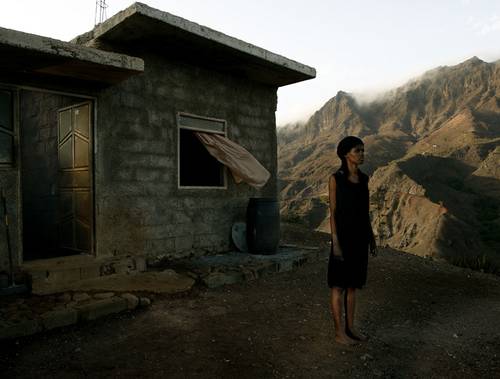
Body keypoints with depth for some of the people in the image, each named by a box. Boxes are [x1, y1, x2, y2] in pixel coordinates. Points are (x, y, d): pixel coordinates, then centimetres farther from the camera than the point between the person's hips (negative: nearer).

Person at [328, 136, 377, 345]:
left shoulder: (363, 178, 9)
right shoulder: (336, 178, -9)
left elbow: (364, 210, 14)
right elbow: (333, 212, -10)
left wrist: (371, 237, 13)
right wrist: (335, 243, -15)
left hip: (360, 236, 7)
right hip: (343, 235, -6)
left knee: (352, 284, 14)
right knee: (339, 285, 3)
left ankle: (350, 327, 26)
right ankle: (339, 332, 15)